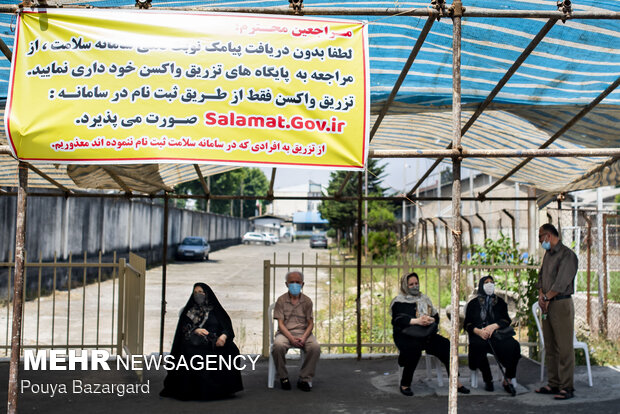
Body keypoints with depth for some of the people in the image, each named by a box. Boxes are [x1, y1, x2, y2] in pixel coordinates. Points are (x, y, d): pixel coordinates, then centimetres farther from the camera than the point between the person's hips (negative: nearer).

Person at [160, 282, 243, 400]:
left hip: (213, 347, 0)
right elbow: (183, 327, 6)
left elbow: (227, 326, 5)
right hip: (193, 347, 0)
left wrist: (224, 335, -18)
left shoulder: (215, 310, 15)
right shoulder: (188, 311, 19)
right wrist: (195, 330, -15)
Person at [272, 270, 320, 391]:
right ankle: (283, 377, -14)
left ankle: (305, 379, -16)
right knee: (278, 345, -36)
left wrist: (303, 338, -15)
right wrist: (291, 338, -20)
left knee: (315, 346, -30)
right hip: (285, 332, -1)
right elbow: (280, 323, -3)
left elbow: (310, 323, 5)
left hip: (303, 332, 1)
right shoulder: (281, 300, 3)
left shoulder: (307, 301, 8)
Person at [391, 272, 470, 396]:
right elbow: (398, 319, -12)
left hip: (426, 334, 5)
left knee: (446, 346, -18)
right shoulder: (399, 301, 5)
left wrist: (431, 320, -8)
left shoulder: (425, 299, 23)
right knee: (414, 349, -36)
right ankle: (405, 385, -21)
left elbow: (436, 316, 16)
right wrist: (417, 321, -25)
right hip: (406, 335, -5)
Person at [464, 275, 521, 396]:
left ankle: (507, 380, -16)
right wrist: (477, 331, -14)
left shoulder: (500, 302, 22)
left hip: (498, 333, 1)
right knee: (478, 346, -37)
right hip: (479, 335, -1)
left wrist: (494, 326, -11)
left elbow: (507, 320, 9)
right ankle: (487, 380, -21)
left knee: (513, 346, -31)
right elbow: (467, 324, 8)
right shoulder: (473, 304, 18)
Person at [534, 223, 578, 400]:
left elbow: (562, 282, -18)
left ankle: (567, 387, -2)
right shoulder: (547, 254, 17)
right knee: (550, 346, 11)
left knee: (564, 347, -6)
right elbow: (541, 276, 17)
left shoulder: (567, 255, -11)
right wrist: (541, 294, 0)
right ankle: (554, 384, 18)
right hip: (548, 305, 9)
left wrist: (546, 297, -11)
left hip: (561, 304, -8)